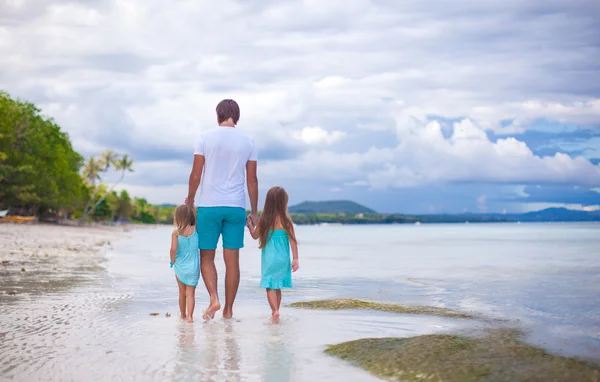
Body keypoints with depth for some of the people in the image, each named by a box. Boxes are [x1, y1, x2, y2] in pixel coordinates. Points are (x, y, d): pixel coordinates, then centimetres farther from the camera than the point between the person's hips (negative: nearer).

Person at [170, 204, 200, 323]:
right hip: (193, 267, 0)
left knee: (182, 292, 16)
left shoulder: (176, 232, -8)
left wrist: (172, 260, -1)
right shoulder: (195, 230, -4)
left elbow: (173, 248, -19)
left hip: (180, 267, 0)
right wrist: (190, 206, 12)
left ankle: (183, 315, 29)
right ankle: (190, 315, -13)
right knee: (191, 293, 1)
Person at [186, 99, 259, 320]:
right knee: (232, 260, 5)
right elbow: (252, 180, 6)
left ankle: (214, 298, -10)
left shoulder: (206, 138, -1)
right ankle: (228, 309, 8)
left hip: (209, 205, -2)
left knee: (206, 256, 9)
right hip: (236, 207, 2)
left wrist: (190, 199, 14)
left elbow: (196, 175, -2)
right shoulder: (247, 142, 5)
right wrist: (254, 212, 12)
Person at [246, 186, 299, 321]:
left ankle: (275, 311, -20)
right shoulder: (285, 220, -7)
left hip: (268, 258, -1)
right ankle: (275, 311, 25)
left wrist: (250, 226, 28)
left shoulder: (263, 219, -4)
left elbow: (255, 235, 9)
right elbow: (292, 240, -7)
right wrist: (295, 258, -2)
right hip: (283, 258, 1)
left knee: (270, 286, -2)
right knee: (277, 287, 15)